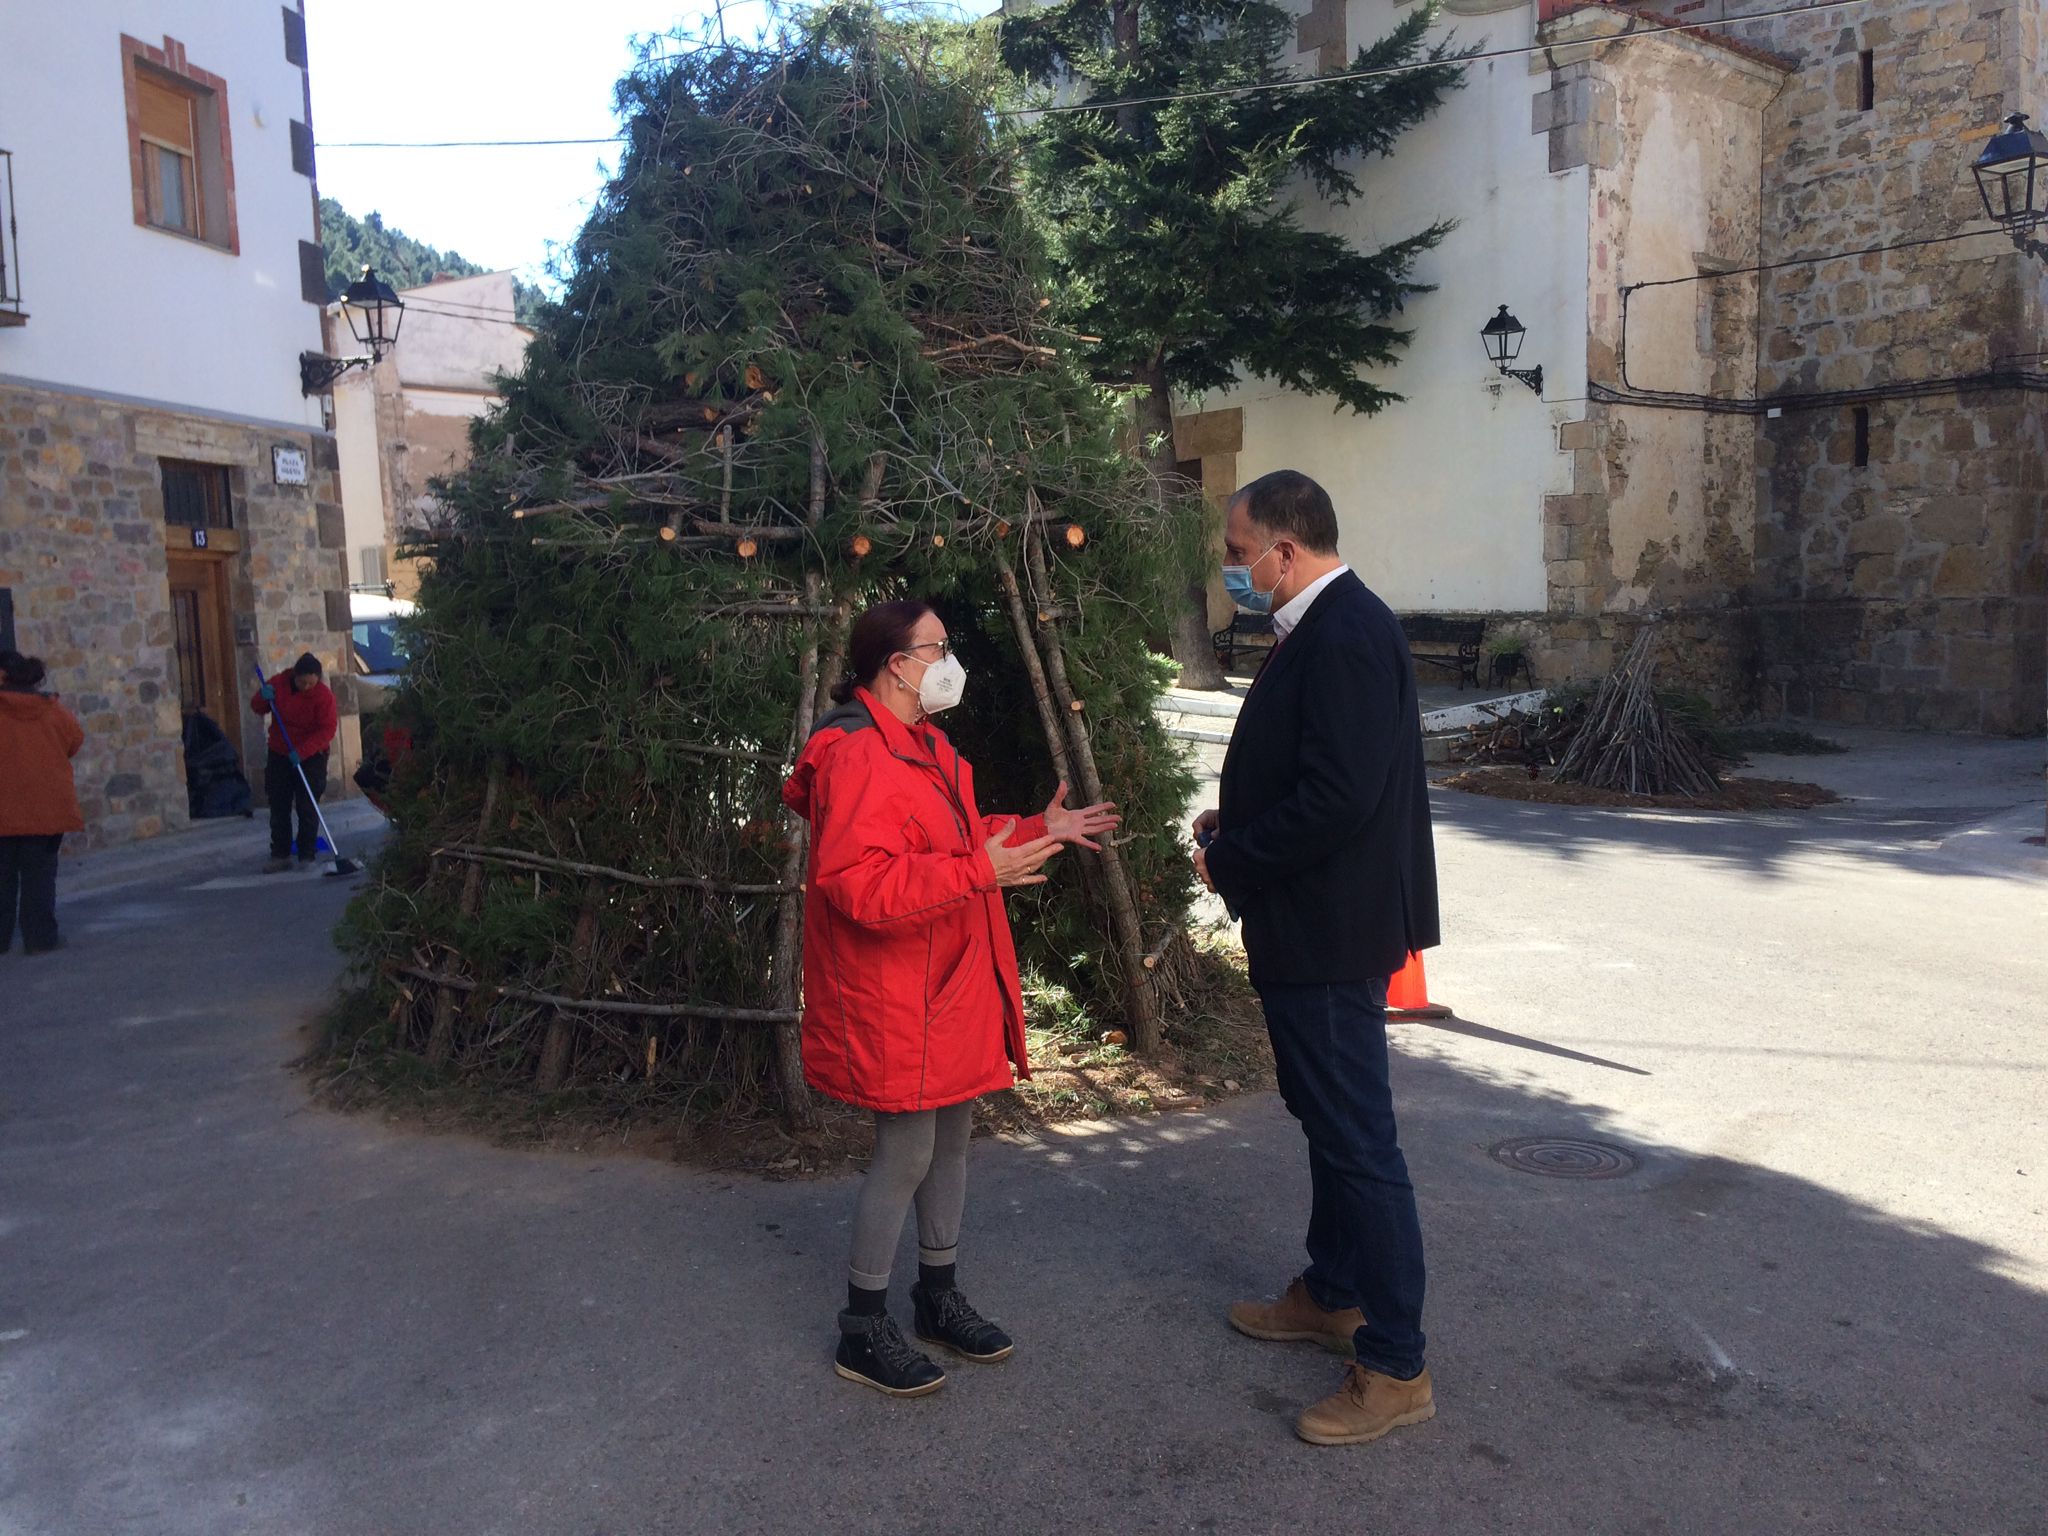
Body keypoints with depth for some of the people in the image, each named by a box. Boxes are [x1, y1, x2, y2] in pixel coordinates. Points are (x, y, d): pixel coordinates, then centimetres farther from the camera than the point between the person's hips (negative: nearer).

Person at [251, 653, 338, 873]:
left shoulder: (324, 695, -16)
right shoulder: (279, 683, -4)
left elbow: (327, 730, -19)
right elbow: (257, 708, 10)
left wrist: (302, 752, -28)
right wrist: (263, 697, -14)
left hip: (311, 758, -4)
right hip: (279, 755, 4)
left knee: (307, 809, -3)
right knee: (279, 808, 4)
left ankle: (307, 855, 5)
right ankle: (280, 855, 9)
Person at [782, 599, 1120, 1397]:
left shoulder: (923, 746, 13)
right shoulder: (857, 756, -22)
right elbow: (860, 884, -30)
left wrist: (1039, 829, 14)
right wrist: (978, 870, -33)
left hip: (952, 987, 10)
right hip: (893, 1000, -10)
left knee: (951, 1138, 17)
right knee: (906, 1152, -2)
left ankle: (938, 1298, 33)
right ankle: (863, 1331, 15)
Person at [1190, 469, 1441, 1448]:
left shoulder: (1346, 638, -21)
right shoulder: (1322, 629, 11)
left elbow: (1337, 797, -28)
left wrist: (1231, 862, -16)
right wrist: (1234, 825, 5)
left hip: (1331, 932, -11)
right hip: (1309, 929, 11)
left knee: (1357, 1139, -2)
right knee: (1329, 1120, 22)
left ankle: (1395, 1368, 11)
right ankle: (1332, 1294, 39)